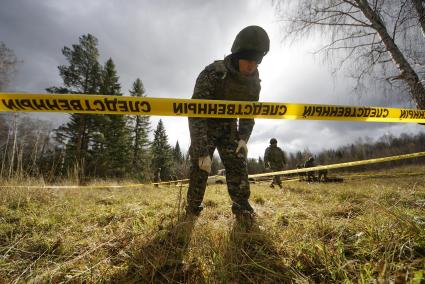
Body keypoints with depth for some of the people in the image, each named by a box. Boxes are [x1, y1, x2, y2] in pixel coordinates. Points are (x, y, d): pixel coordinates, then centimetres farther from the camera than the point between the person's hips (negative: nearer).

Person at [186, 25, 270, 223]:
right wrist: (202, 152, -35)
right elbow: (196, 114, -32)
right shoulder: (212, 74, -30)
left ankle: (243, 209, 5)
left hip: (228, 126, 4)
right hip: (204, 126, -4)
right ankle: (192, 210, 8)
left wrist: (243, 138, -12)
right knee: (200, 166, -11)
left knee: (238, 163, -6)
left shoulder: (254, 82, -11)